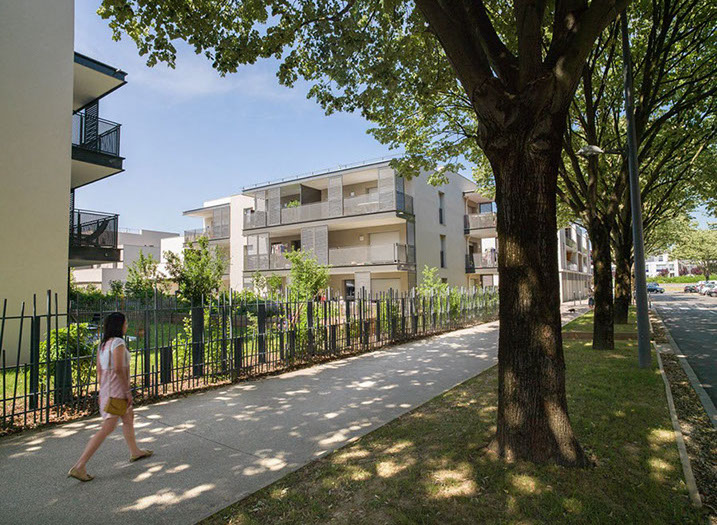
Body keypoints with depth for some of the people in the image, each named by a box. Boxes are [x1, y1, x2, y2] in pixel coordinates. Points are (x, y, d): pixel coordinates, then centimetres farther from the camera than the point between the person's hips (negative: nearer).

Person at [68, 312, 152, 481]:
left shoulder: (103, 344, 10)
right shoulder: (118, 342, -17)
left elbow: (99, 370, 13)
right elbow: (118, 369, -23)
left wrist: (102, 392, 19)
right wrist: (128, 391, -17)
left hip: (106, 390, 10)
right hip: (117, 390, -10)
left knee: (129, 419, 22)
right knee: (107, 429, -5)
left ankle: (135, 452, 37)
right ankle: (79, 466, -2)